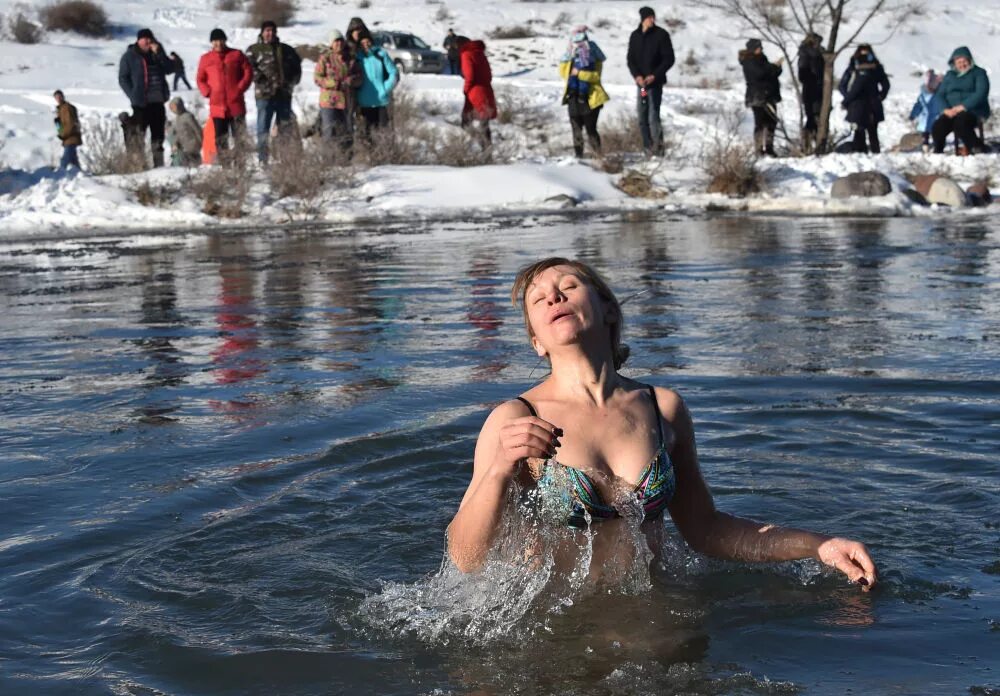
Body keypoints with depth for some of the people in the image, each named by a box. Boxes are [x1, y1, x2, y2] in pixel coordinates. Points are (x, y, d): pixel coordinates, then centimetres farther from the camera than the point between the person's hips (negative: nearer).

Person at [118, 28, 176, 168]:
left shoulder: (157, 53, 13)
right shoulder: (129, 56, 0)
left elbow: (169, 69, 2)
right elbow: (123, 78, -2)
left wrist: (159, 53, -9)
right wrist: (133, 95, -11)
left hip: (157, 101, 5)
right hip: (140, 103, -5)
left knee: (158, 134, 9)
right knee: (140, 134, -9)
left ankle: (158, 164, 14)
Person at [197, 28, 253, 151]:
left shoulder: (237, 55, 5)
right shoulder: (206, 59, 7)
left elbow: (248, 72, 4)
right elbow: (200, 79, 12)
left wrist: (240, 88, -7)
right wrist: (207, 92, -4)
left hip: (236, 104, -1)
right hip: (217, 106, 1)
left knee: (240, 136, 2)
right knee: (220, 138, 1)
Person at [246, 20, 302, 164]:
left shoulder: (286, 49, 17)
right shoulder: (255, 49, 4)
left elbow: (297, 64, 24)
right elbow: (249, 67, -8)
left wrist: (293, 80, 11)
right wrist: (260, 79, -16)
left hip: (284, 94, 4)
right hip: (265, 94, -4)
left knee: (285, 127, 8)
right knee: (263, 127, -4)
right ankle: (262, 159, -3)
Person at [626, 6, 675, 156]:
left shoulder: (661, 34, -4)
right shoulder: (635, 36, 8)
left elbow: (669, 59, -5)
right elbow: (630, 59, 9)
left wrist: (655, 75, -15)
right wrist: (637, 76, -8)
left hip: (655, 82, -5)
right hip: (640, 82, 5)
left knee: (653, 116, -14)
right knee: (642, 118, 4)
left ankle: (658, 147, -7)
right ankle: (648, 147, 11)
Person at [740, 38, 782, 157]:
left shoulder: (761, 59, 17)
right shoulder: (749, 62, -8)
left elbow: (772, 73, 19)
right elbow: (760, 73, -23)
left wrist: (777, 67, -2)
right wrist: (774, 66, -15)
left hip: (768, 96, 8)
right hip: (757, 97, -8)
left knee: (771, 122, 9)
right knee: (760, 123, -9)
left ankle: (769, 148, 16)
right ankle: (759, 150, -5)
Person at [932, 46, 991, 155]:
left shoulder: (978, 73, 4)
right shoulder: (949, 75, 18)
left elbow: (981, 93, -10)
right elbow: (941, 94, 12)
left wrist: (964, 106, -21)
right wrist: (946, 109, -9)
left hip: (974, 111, -4)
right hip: (951, 112, 4)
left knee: (960, 123, -38)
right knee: (937, 127, -27)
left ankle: (977, 149, -20)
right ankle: (937, 152, -7)